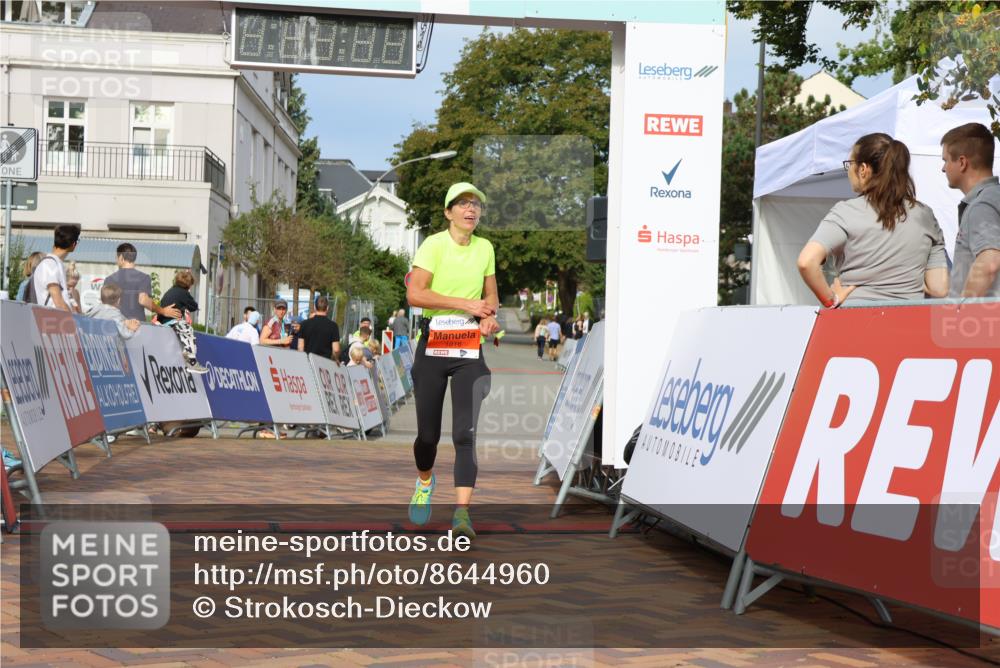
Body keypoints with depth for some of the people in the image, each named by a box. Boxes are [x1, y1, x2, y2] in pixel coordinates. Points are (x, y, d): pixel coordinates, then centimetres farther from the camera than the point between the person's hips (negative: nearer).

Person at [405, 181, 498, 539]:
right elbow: (414, 294, -15)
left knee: (465, 432, -11)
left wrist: (489, 315, 0)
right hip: (433, 344, -2)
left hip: (470, 348, 3)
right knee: (428, 431, 5)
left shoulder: (485, 248, 10)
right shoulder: (433, 244, -6)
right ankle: (425, 481, 37)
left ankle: (462, 512, -15)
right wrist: (464, 303, -17)